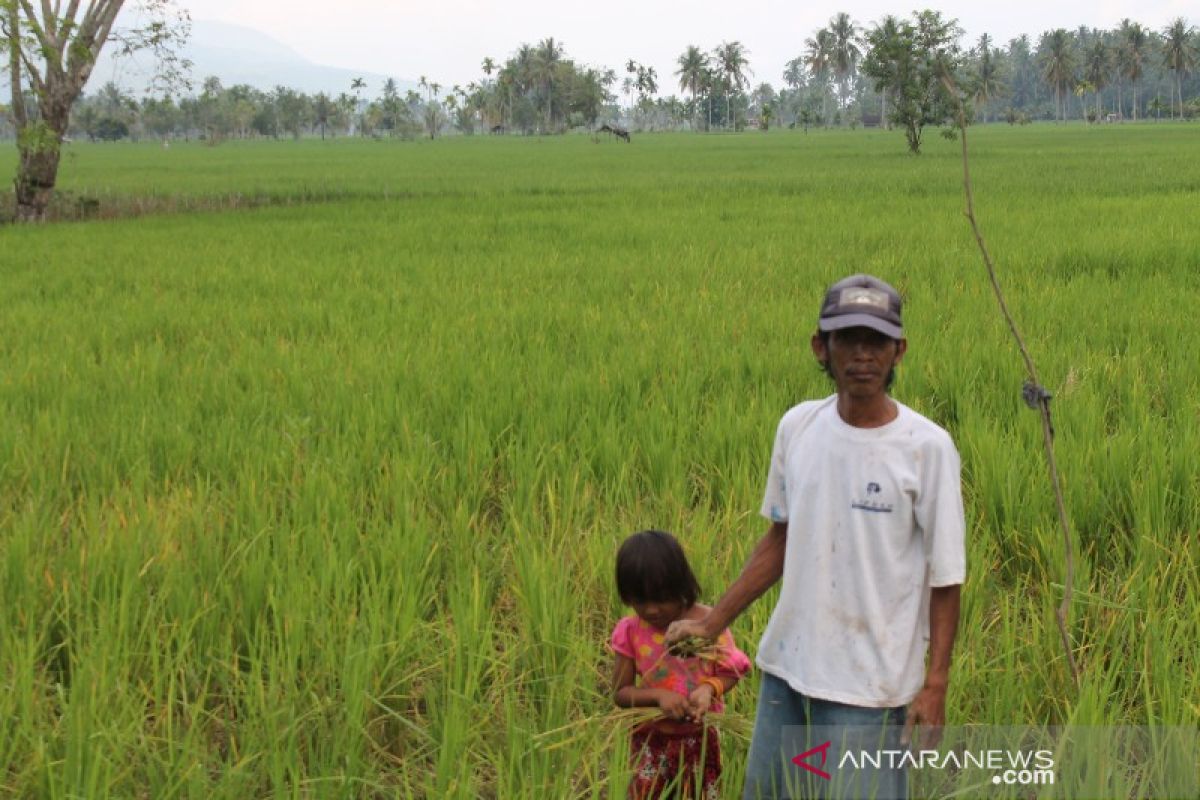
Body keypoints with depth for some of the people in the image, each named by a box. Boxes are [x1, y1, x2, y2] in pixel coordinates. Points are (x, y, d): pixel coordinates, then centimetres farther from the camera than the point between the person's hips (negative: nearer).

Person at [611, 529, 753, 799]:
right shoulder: (629, 632, -8)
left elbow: (730, 672, -3)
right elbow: (620, 692, -5)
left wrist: (709, 688, -24)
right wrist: (658, 695, -23)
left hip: (700, 736, 0)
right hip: (652, 739, 0)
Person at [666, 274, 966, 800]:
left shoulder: (927, 447, -11)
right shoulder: (797, 427, 2)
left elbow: (944, 577, -8)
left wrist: (935, 684, -13)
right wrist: (712, 622, 12)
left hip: (870, 686, -5)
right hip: (786, 668, 5)